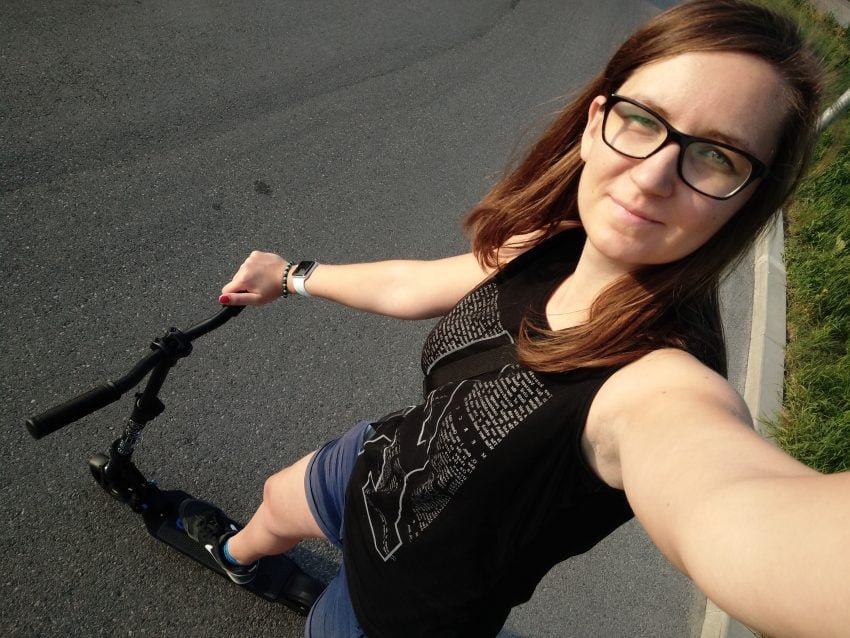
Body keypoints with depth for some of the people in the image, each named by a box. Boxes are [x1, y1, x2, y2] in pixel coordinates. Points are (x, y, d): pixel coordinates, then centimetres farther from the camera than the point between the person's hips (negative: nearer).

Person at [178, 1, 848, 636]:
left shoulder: (663, 387, -39)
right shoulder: (548, 251, -20)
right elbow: (411, 284, -2)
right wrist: (292, 275, 11)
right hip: (383, 460, 6)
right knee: (277, 502, 36)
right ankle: (235, 555, 73)